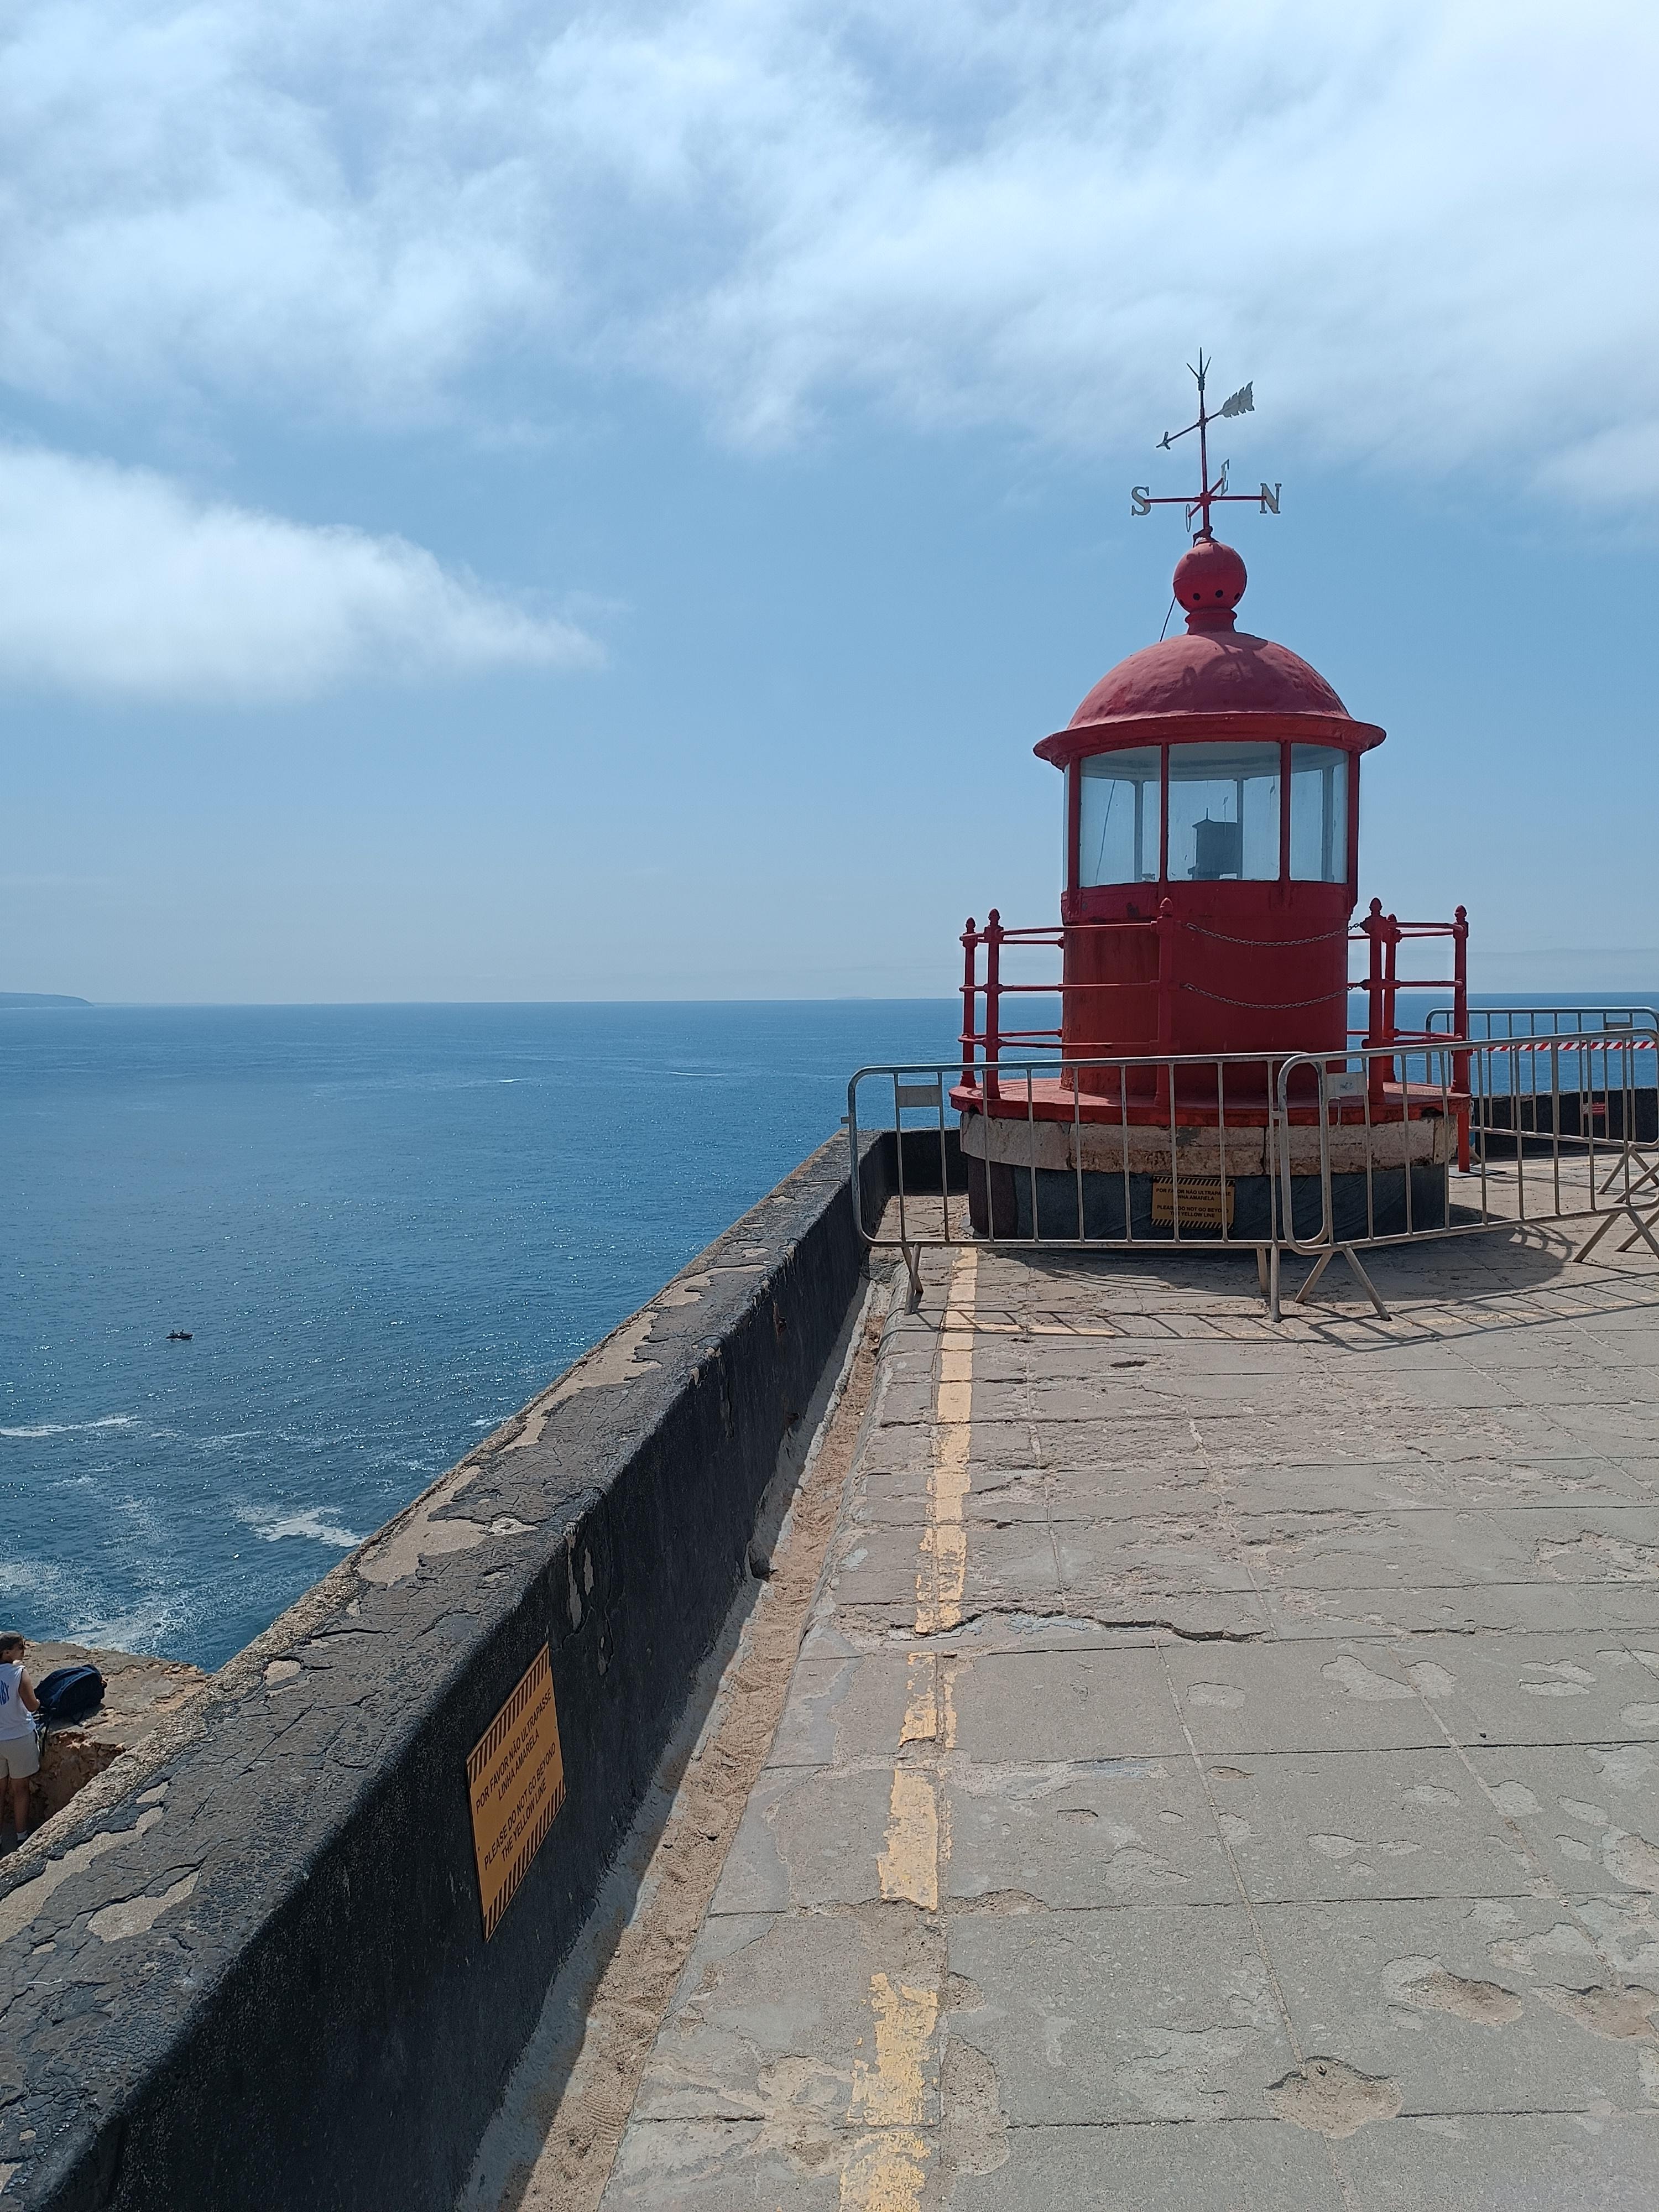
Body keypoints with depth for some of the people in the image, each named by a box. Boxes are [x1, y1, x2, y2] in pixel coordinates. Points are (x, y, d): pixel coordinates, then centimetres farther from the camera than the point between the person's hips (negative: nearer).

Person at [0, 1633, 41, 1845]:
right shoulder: (19, 1673, -19)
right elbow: (32, 1706, -19)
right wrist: (39, 1701, 1)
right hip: (18, 1738, -4)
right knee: (20, 1788, 11)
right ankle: (22, 1836, 22)